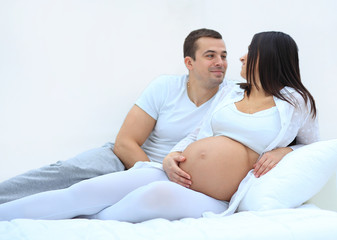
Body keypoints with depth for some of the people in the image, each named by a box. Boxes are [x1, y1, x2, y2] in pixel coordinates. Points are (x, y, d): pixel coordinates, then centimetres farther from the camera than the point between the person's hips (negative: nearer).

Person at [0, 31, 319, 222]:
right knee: (85, 191, -15)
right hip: (172, 175, 5)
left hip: (213, 202, -4)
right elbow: (197, 135, 17)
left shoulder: (297, 102, 6)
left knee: (157, 194, -38)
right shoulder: (229, 92, 18)